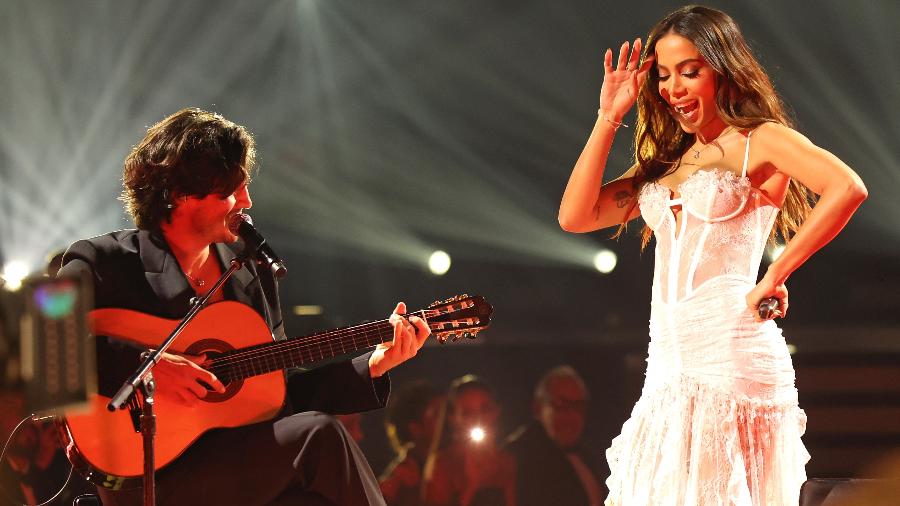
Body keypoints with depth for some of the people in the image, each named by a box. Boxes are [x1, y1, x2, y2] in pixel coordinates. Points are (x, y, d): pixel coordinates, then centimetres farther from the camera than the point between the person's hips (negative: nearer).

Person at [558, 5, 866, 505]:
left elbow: (847, 188, -19)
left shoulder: (760, 140, -1)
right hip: (670, 365, 7)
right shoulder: (667, 161, 19)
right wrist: (608, 118, 11)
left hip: (730, 353, -7)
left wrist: (775, 276, -18)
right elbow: (574, 216, 12)